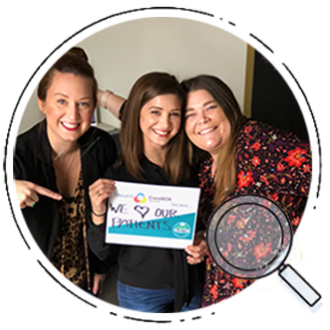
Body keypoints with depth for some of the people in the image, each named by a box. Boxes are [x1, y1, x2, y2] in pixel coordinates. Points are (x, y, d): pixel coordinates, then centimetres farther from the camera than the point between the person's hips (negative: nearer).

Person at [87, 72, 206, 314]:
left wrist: (203, 238, -13)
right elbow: (102, 251, -12)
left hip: (193, 285, 3)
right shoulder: (118, 174, -16)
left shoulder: (192, 165, -8)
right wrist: (98, 213, -30)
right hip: (142, 291, -3)